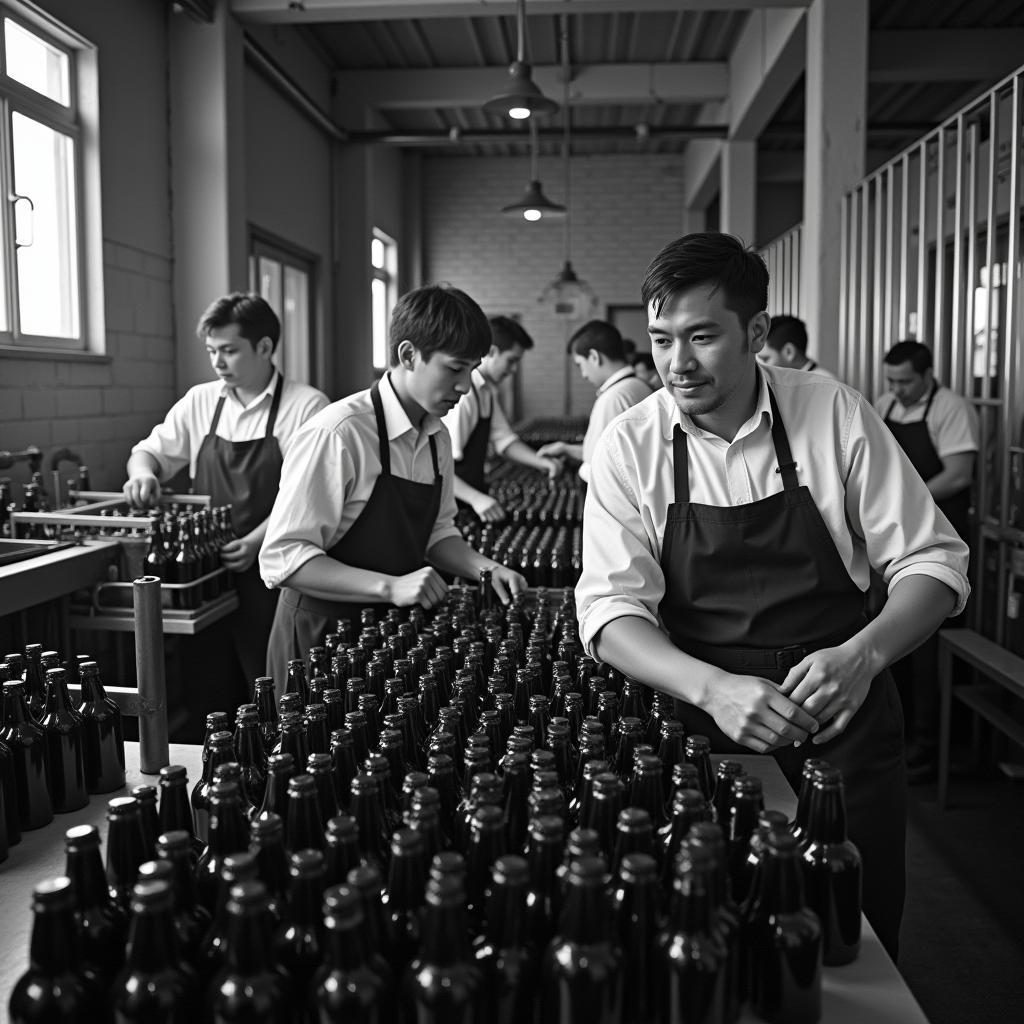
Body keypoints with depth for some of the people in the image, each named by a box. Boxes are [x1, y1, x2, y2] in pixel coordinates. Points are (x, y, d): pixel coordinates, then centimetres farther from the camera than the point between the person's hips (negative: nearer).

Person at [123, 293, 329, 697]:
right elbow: (149, 451, 18)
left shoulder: (307, 405, -6)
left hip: (269, 575, -4)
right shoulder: (199, 401, 9)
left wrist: (256, 541, -21)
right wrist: (143, 472, -6)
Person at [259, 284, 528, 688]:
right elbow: (282, 558, -24)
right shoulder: (337, 434, -23)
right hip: (323, 635, -7)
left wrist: (484, 568, -5)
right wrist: (389, 587, -30)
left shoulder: (437, 437, 2)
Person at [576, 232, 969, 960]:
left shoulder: (835, 414, -6)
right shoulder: (629, 448, -6)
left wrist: (863, 655, -22)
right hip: (703, 732, 0)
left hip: (843, 725, 1)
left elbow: (932, 561, -3)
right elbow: (612, 609, -12)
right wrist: (711, 687, -29)